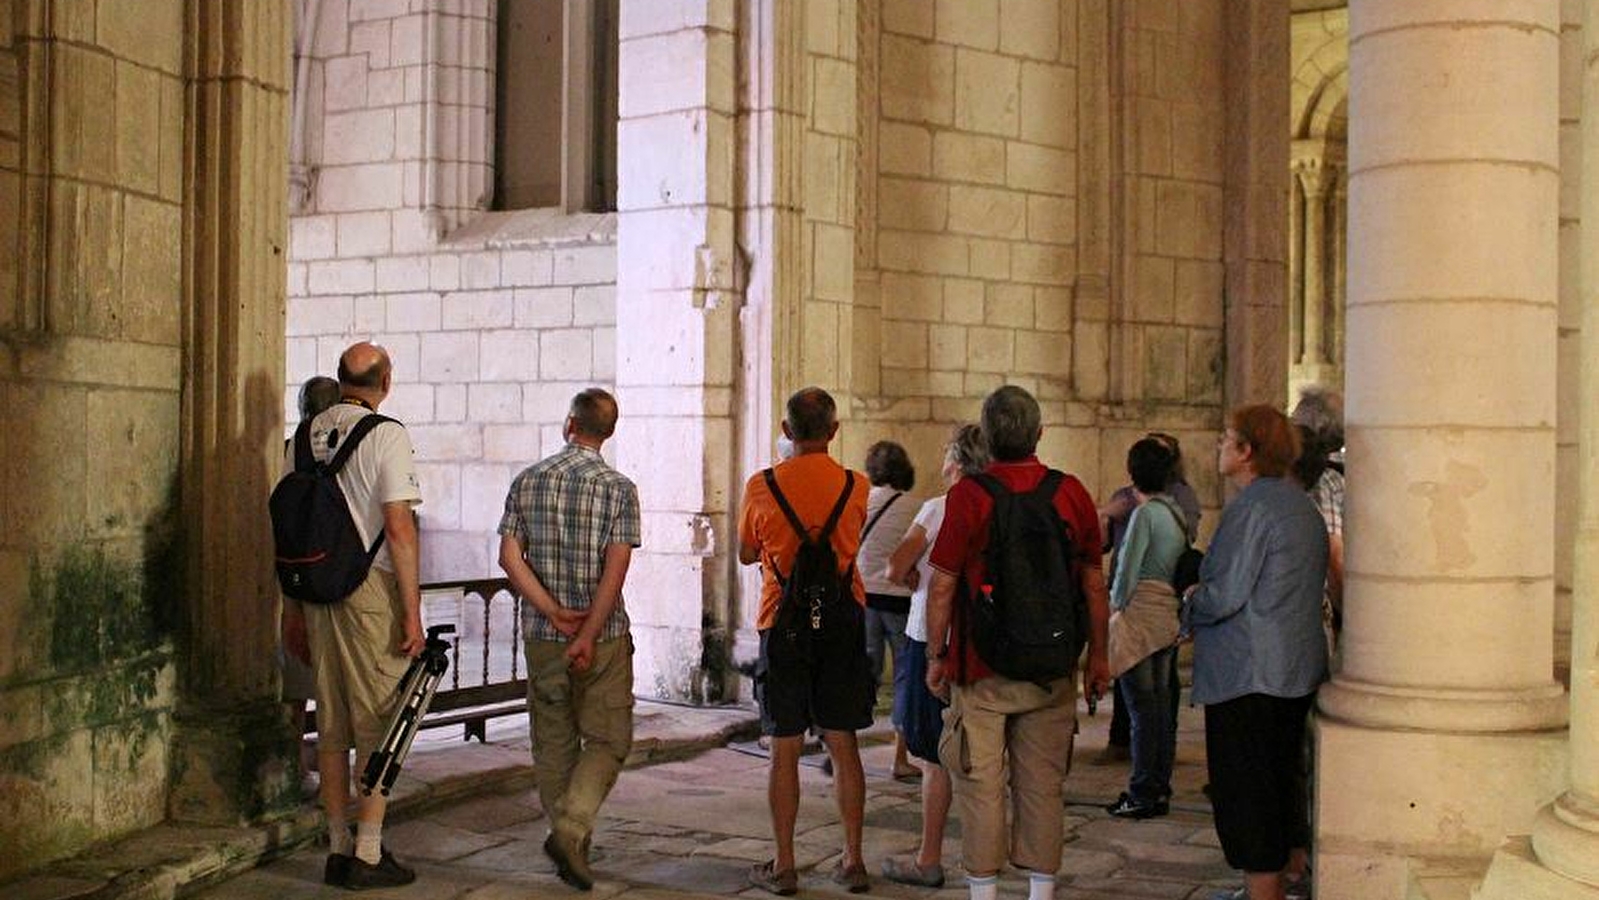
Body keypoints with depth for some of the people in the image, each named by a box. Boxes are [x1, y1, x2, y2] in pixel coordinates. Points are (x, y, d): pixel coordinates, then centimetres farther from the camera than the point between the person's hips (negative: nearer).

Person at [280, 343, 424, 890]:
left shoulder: (306, 436, 10)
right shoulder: (385, 435, -10)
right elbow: (399, 527, -15)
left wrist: (293, 602, 21)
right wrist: (412, 612, -12)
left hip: (317, 591, 6)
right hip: (371, 587, -6)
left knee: (332, 726, 12)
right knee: (379, 723, 1)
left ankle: (338, 849, 19)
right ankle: (368, 854, 2)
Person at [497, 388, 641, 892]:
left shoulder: (527, 481, 3)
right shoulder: (618, 488, -6)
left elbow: (509, 556, -4)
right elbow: (615, 569, -15)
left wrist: (554, 613, -7)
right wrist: (588, 635, -15)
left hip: (543, 637, 3)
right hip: (604, 637, -3)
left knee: (553, 744, 15)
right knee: (607, 741, 5)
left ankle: (571, 845, 21)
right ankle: (571, 828, -14)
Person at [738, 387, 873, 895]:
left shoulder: (762, 487, -6)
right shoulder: (855, 487, -2)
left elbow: (746, 554, 9)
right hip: (842, 623, 2)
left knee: (785, 751, 4)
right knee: (843, 746, 8)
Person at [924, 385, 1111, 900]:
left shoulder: (968, 496, -10)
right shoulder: (1072, 493, 0)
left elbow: (942, 587, -8)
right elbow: (1094, 584, 5)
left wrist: (936, 655, 2)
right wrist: (1097, 655, 14)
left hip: (982, 667, -3)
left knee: (980, 784, 5)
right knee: (1042, 785, 11)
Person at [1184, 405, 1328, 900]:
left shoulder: (1249, 507, -18)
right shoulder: (1303, 505, 11)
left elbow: (1224, 596, -22)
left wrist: (1191, 604, 0)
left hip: (1247, 674, -10)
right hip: (1300, 669, 10)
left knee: (1246, 793, -2)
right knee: (1283, 781, 20)